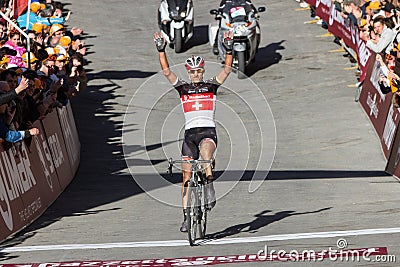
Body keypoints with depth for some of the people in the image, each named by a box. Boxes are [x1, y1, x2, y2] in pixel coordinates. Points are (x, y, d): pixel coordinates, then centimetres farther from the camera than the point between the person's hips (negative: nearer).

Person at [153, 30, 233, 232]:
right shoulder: (183, 88, 10)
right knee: (186, 176, 0)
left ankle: (210, 188, -29)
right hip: (190, 133, 2)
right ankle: (186, 216, 5)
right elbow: (166, 71, 2)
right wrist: (161, 50, -6)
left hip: (208, 131, -2)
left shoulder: (211, 86, 8)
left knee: (205, 150, -38)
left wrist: (229, 50, -13)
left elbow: (227, 69, -1)